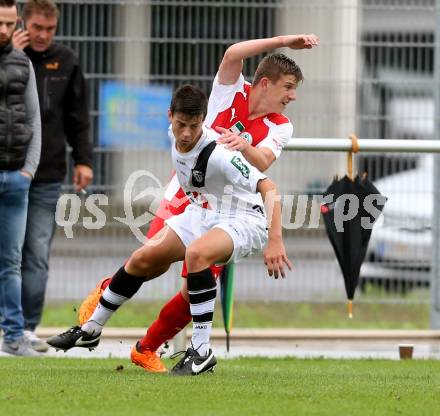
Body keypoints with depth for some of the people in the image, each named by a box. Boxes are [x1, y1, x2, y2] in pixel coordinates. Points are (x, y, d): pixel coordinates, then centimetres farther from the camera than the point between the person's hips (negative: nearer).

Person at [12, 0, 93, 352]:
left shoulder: (65, 62, 8)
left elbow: (78, 116, 14)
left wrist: (83, 159, 8)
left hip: (47, 177, 2)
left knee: (38, 257, -2)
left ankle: (28, 327, 1)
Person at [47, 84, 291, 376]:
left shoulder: (219, 154, -29)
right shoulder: (174, 134, -5)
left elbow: (269, 188, -31)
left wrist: (275, 241, -39)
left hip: (244, 220, -8)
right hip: (202, 213, 8)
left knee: (196, 253, -37)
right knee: (143, 260, 2)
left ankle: (202, 351, -30)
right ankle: (91, 330, 21)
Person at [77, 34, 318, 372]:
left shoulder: (281, 127, -1)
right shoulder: (233, 91, -4)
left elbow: (262, 164, -19)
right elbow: (232, 55, -24)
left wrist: (244, 147, -42)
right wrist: (284, 41, -26)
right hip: (186, 195, -2)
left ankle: (148, 349, 12)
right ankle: (105, 292, 19)